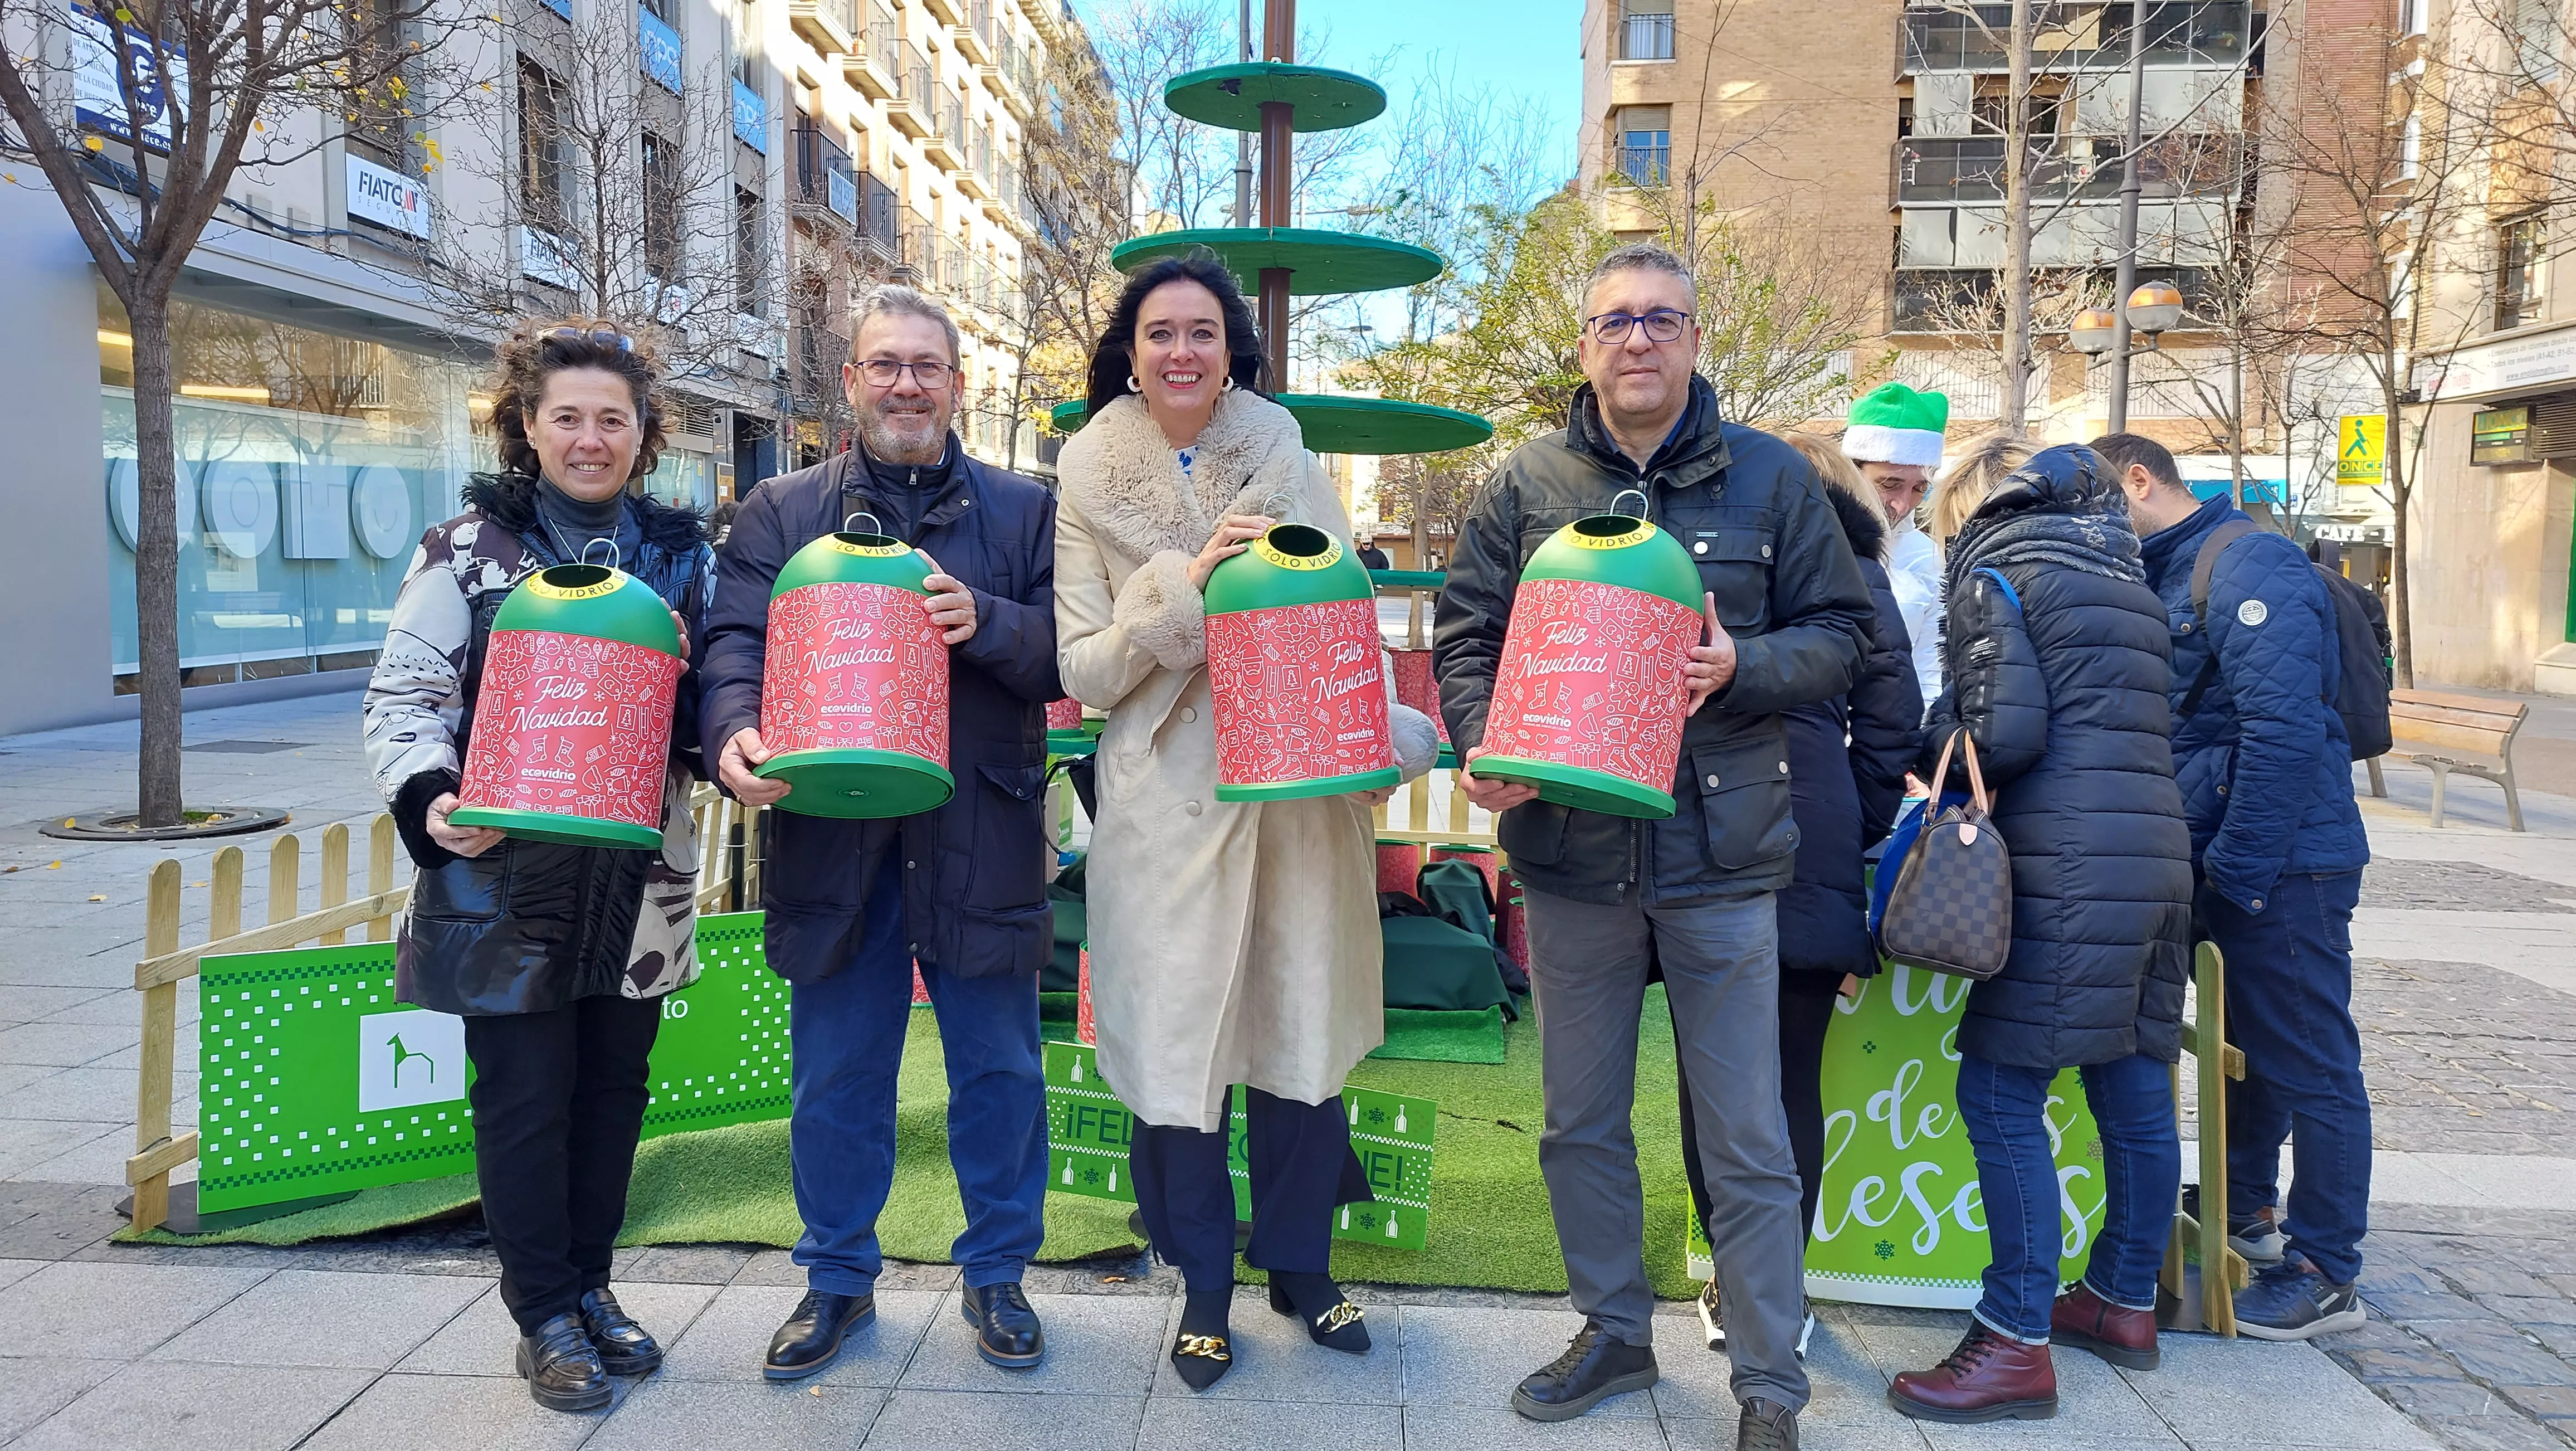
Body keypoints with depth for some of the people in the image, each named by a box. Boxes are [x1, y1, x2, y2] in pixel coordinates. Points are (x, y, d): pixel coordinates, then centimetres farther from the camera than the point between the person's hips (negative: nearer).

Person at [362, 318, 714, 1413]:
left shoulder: (682, 553, 9)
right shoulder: (467, 550, 0)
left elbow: (714, 700, 12)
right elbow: (403, 698, -3)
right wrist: (431, 794, -21)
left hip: (637, 878, 3)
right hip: (506, 878, -3)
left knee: (615, 1083, 12)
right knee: (525, 1093, 3)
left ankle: (589, 1283, 30)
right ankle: (544, 1313, 19)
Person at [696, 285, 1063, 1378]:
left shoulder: (1023, 511, 7)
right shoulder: (781, 512, 9)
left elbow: (1069, 654, -1)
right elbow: (739, 641, -4)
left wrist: (985, 623, -20)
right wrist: (737, 731, -24)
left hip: (980, 838, 0)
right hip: (832, 837, 1)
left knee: (998, 1069, 10)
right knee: (835, 1077, 12)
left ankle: (997, 1274, 29)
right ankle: (838, 1278, 31)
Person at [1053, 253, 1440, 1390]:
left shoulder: (1285, 456, 4)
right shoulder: (1092, 485, 1)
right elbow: (1082, 670, -4)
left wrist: (1380, 727, -13)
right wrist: (1184, 585, -17)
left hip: (1301, 784, 1)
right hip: (1169, 796, -1)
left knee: (1301, 1025, 9)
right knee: (1178, 1040, 4)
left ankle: (1299, 1265, 30)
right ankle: (1203, 1286, 24)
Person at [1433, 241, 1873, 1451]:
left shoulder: (1771, 478, 3)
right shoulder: (1527, 484, 5)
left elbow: (1838, 633, 5)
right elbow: (1465, 631, 5)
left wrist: (1744, 664, -15)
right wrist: (1483, 745, -13)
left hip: (1720, 853, -2)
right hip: (1569, 846, 2)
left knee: (1747, 1142, 5)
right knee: (1581, 1122, 15)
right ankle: (1614, 1330, 35)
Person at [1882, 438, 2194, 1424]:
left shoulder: (1994, 567, -2)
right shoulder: (2119, 567, 23)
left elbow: (2003, 730, -13)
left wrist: (1929, 747, 7)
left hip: (2069, 869, -9)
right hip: (2157, 854, 9)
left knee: (2001, 1094, -5)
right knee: (2134, 1092, 16)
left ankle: (2017, 1345, -3)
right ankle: (2124, 1304, 30)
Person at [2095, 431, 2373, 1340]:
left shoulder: (2253, 567, -17)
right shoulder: (2170, 576, 13)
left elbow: (2284, 727, -25)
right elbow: (2160, 718, 19)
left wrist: (2238, 867, -23)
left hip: (2282, 863, -10)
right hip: (2226, 856, 10)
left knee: (2309, 1063, 0)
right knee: (2243, 1040, 22)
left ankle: (2325, 1276, 10)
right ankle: (2246, 1209, 38)